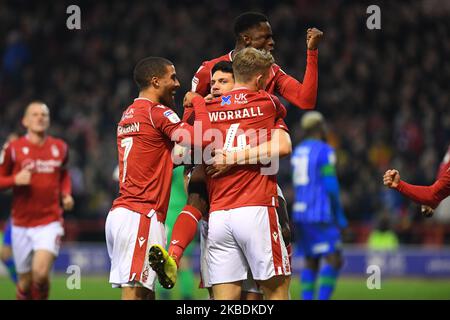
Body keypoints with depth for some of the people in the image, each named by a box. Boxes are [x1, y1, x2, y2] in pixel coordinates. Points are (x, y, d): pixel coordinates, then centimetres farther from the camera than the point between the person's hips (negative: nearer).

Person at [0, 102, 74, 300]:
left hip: (50, 223, 0)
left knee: (41, 273, -21)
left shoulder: (60, 148, 6)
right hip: (21, 225, 0)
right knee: (25, 282, 5)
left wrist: (66, 194, 6)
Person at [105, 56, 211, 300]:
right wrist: (198, 103, -2)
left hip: (119, 213, 9)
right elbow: (202, 139, -18)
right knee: (135, 292, -11)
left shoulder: (127, 116, 19)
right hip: (142, 216, -9)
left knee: (146, 292, 9)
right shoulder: (157, 113, -8)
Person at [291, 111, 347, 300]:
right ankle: (322, 299, -18)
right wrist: (339, 214, -8)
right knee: (333, 260, -7)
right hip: (320, 213, -8)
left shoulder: (297, 152, 15)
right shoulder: (324, 151, -8)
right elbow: (330, 185, -14)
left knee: (310, 262, 11)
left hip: (300, 213, 8)